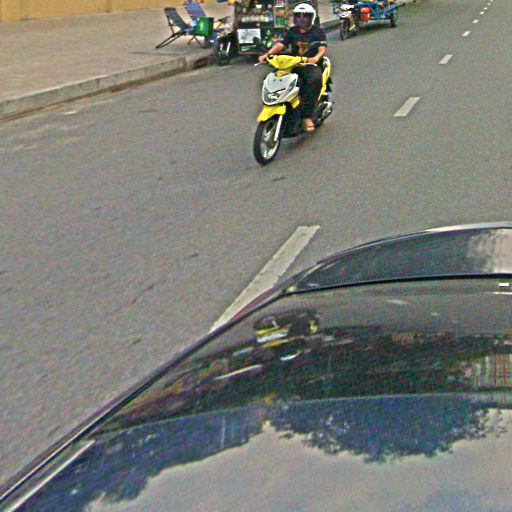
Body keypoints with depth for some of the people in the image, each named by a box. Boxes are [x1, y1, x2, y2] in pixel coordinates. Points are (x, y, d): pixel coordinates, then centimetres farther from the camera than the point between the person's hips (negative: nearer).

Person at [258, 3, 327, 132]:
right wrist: (268, 54, -18)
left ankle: (307, 116, -40)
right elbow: (281, 44, 2)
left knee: (314, 79, -39)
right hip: (293, 65, 4)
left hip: (312, 65, -4)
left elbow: (323, 48, -10)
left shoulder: (318, 32, 5)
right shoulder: (292, 31, 15)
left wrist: (316, 57, -34)